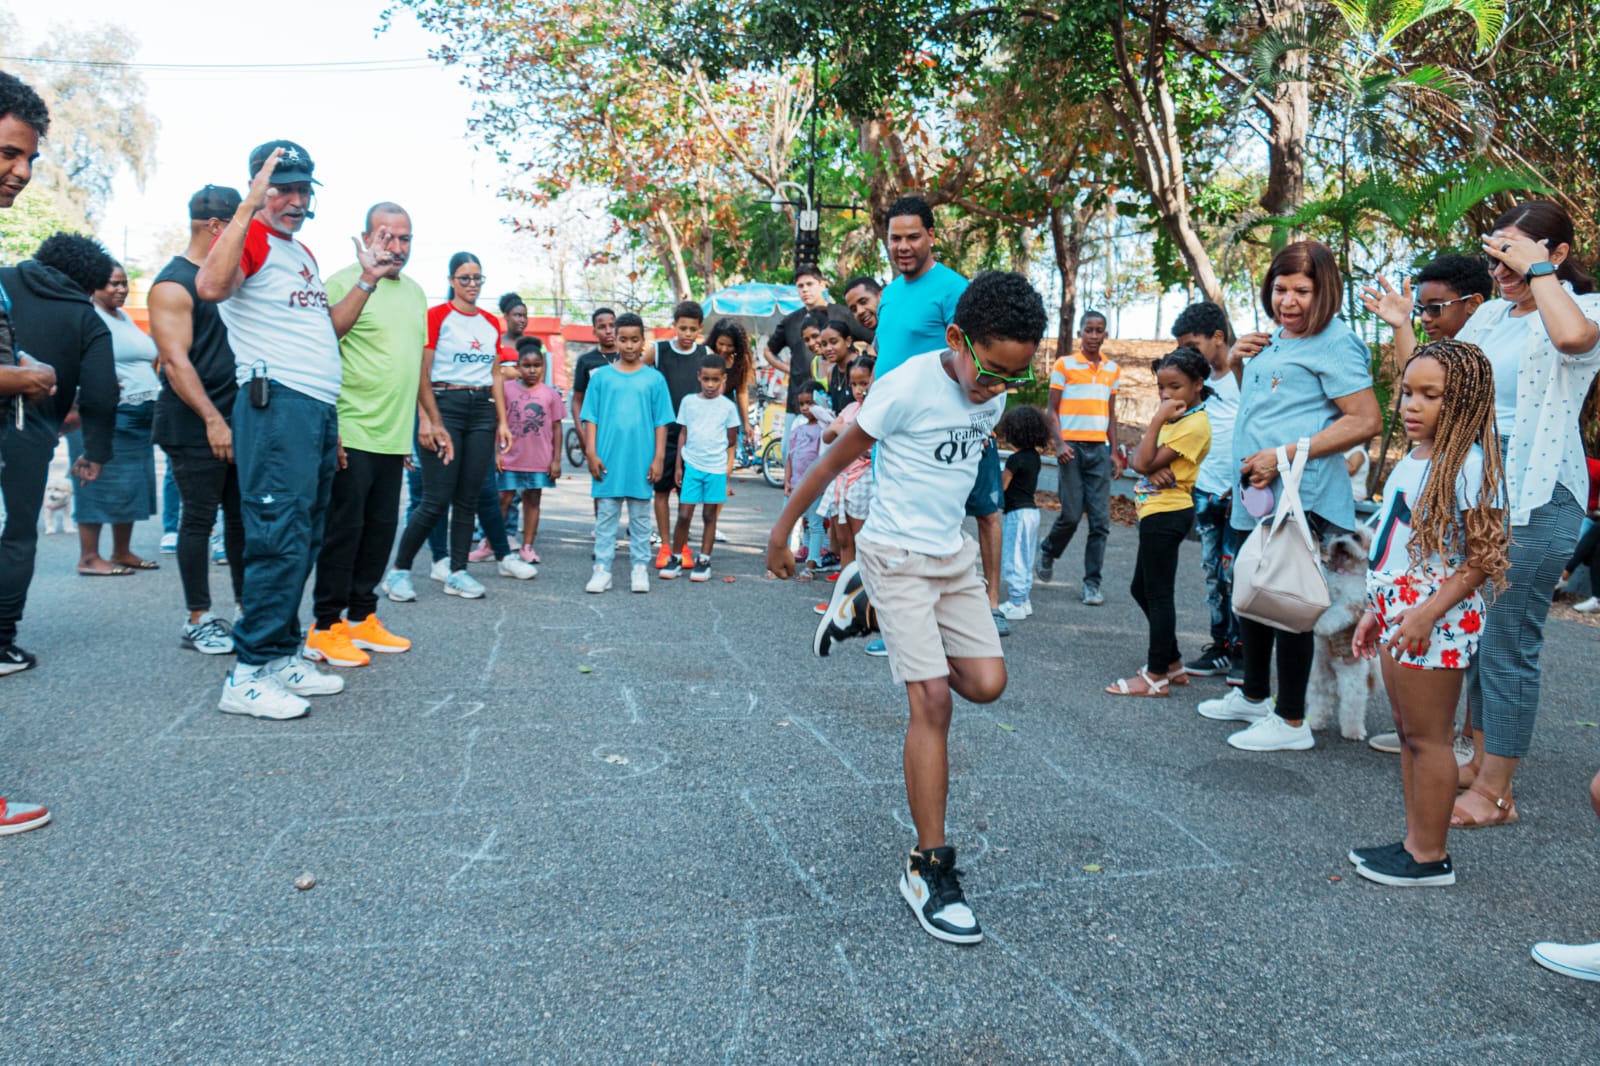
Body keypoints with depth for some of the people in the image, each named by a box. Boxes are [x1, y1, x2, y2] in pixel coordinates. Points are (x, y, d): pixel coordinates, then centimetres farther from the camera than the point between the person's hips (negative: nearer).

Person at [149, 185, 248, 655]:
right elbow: (175, 361, -16)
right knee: (199, 519, -1)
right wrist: (212, 419, -22)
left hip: (236, 420, 7)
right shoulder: (174, 284, -8)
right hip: (196, 426, -7)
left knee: (241, 516, 9)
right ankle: (198, 620, 7)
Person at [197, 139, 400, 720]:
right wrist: (249, 206, -23)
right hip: (277, 404, -9)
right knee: (280, 538, -13)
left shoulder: (302, 253, 24)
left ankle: (283, 656, 18)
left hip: (320, 410, 9)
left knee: (304, 541, 10)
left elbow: (330, 325, 28)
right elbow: (211, 286, -25)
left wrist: (367, 281, 18)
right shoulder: (250, 238, -4)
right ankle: (249, 675, -9)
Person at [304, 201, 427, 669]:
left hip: (394, 437, 7)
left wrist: (415, 424, 20)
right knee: (343, 529, -2)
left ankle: (361, 618, 23)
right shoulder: (343, 283, -7)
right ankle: (326, 627, 8)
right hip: (351, 434, -7)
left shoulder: (414, 291, 17)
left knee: (380, 530, 12)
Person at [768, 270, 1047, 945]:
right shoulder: (906, 388, -20)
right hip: (897, 554, -7)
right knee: (932, 700, -12)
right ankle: (928, 868, -2)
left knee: (986, 683, 1)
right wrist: (783, 529, -3)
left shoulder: (993, 397, 0)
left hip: (955, 555, 7)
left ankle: (865, 611, 21)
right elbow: (835, 461, -11)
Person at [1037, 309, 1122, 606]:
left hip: (1100, 449, 4)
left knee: (1101, 520, -2)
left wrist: (1114, 452, 9)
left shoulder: (1113, 369, 14)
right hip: (1072, 447, -3)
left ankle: (1092, 583, 3)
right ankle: (1048, 552, 25)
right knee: (1071, 515, -6)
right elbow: (1052, 410, 0)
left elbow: (1111, 414, 18)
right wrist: (1060, 443, -14)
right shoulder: (1064, 365, 2)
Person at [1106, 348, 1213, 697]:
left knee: (1158, 593, -3)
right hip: (1156, 511, 10)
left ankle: (1156, 676, 6)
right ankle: (1172, 664, 27)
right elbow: (1138, 459, 5)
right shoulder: (1171, 415, 13)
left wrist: (1158, 419, -20)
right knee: (1141, 589, 17)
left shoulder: (1195, 424, -16)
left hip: (1166, 513, -10)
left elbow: (1147, 462, -20)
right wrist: (1153, 469, -16)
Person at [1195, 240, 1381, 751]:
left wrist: (1285, 456, -23)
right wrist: (1238, 358, 11)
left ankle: (1291, 721, 9)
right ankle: (1254, 695, 37)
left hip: (1297, 495, -10)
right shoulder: (1273, 340, 17)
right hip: (1257, 493, 10)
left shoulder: (1334, 344, -11)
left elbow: (1366, 420, -19)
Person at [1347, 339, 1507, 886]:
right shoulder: (1412, 459, 12)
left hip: (1434, 618, -9)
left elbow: (1483, 555, -18)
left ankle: (1430, 857, 11)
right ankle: (1414, 841, 26)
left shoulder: (1467, 462, -15)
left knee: (1427, 737, 0)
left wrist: (1427, 613, -24)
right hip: (1397, 609, 9)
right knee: (1409, 733, 15)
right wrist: (1377, 611, 19)